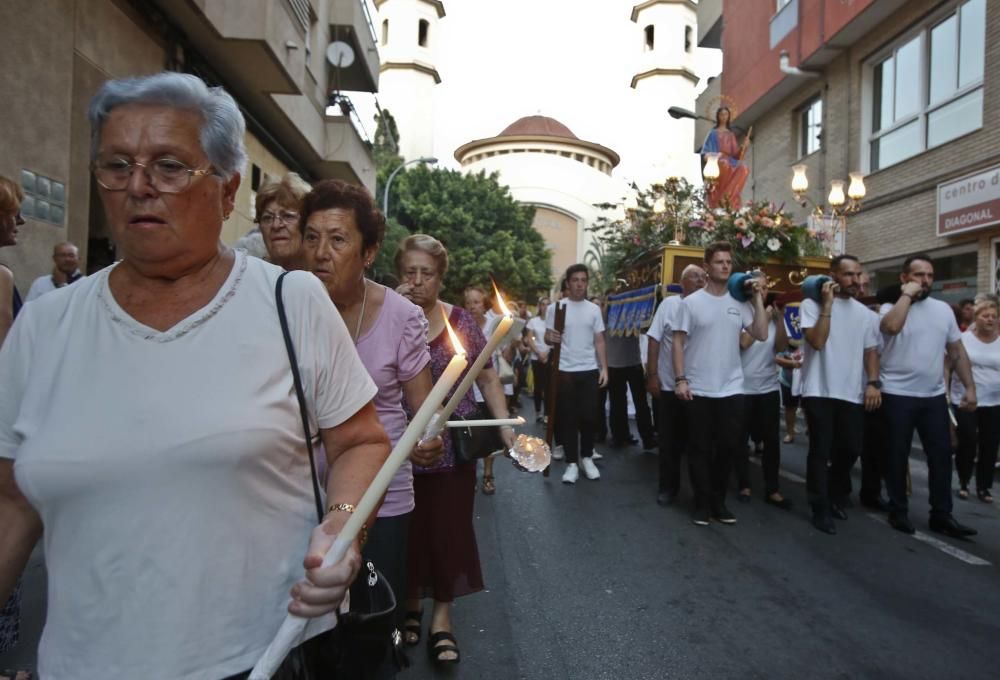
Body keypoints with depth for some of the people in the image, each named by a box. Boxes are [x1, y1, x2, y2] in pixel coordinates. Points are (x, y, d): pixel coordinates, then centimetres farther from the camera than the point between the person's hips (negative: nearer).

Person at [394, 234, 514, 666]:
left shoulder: (460, 321, -3)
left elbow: (486, 376, 2)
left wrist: (504, 423, -8)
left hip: (451, 445, 0)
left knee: (450, 529, 7)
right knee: (408, 530, 12)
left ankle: (442, 617, 24)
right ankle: (411, 605, 36)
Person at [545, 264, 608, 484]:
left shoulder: (594, 309, 6)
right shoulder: (555, 308, -1)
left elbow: (599, 341, 7)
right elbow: (547, 337, 1)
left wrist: (604, 368, -1)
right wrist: (551, 338, -23)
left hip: (589, 370, 2)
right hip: (564, 370, -2)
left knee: (588, 416, 5)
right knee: (568, 417, 3)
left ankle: (587, 458, 22)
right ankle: (571, 462, 11)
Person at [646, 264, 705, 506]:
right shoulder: (670, 304, -3)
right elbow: (654, 340, -4)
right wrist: (652, 375, -9)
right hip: (671, 385, -2)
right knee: (670, 440, 7)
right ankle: (668, 487, 20)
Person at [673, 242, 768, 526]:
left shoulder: (740, 303, 5)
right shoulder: (691, 302, -4)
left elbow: (761, 334, -3)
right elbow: (678, 343, -4)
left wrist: (758, 297, -4)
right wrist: (680, 379, -12)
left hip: (731, 390, 3)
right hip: (699, 390, -3)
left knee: (728, 447, 10)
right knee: (701, 449, 6)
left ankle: (719, 501, 25)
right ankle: (703, 503, 17)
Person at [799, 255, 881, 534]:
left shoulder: (865, 313, 11)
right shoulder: (812, 304, -5)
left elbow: (871, 350, 13)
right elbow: (817, 342, -17)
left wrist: (873, 382, -1)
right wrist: (828, 304, -16)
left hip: (853, 393, 5)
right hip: (819, 391, -5)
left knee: (850, 450, 12)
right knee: (820, 452, 1)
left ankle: (836, 497, 36)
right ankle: (821, 510, 10)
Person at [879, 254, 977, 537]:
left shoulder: (943, 309, 8)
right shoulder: (890, 308, -6)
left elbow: (957, 350, 12)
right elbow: (892, 326, -32)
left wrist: (970, 387, 5)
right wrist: (907, 294, -19)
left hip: (934, 396, 5)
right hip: (898, 395, -4)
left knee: (941, 456, 7)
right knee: (897, 456, 5)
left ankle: (941, 515, 19)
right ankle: (899, 511, 18)